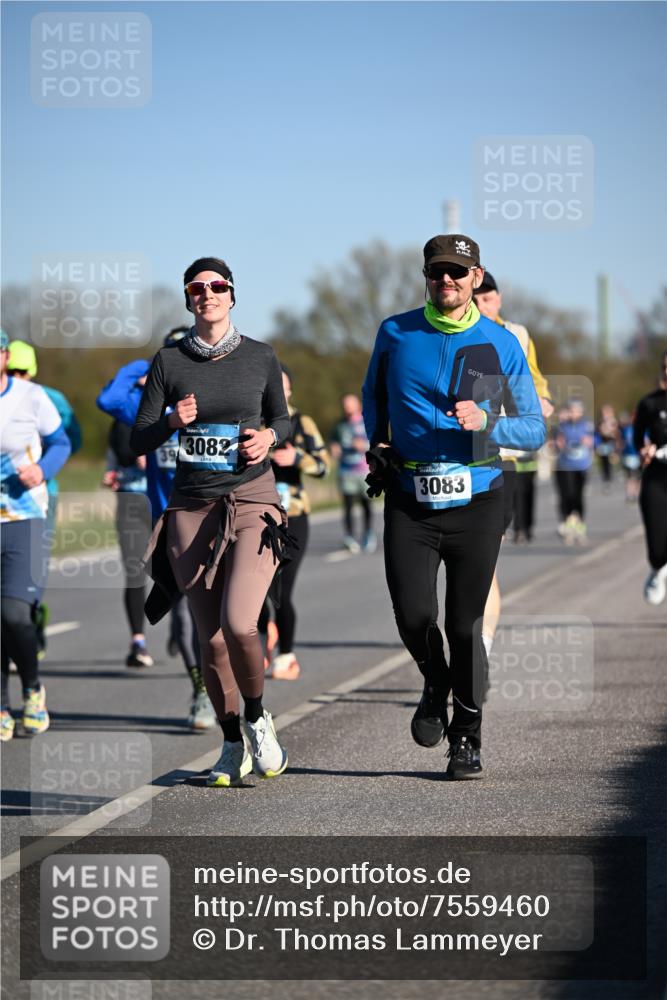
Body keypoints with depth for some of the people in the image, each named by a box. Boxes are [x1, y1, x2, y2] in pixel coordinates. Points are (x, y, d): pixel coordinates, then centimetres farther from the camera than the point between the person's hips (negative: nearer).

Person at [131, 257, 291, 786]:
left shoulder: (260, 357, 3)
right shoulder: (169, 361, 3)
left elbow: (283, 418, 17)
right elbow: (138, 440, 4)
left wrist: (269, 436, -5)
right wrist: (171, 423, -16)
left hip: (253, 503, -2)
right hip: (193, 507, 2)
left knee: (238, 625, -20)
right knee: (211, 638, 3)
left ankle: (258, 717, 7)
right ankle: (233, 744, 22)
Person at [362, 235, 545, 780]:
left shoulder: (502, 346, 1)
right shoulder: (395, 333, 5)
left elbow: (534, 429, 2)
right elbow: (374, 393, 24)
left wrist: (486, 422, -16)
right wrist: (379, 446, 12)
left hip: (477, 501, -1)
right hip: (409, 501, 1)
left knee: (465, 622, 0)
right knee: (414, 615, -13)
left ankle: (466, 738, 16)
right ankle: (436, 686, 21)